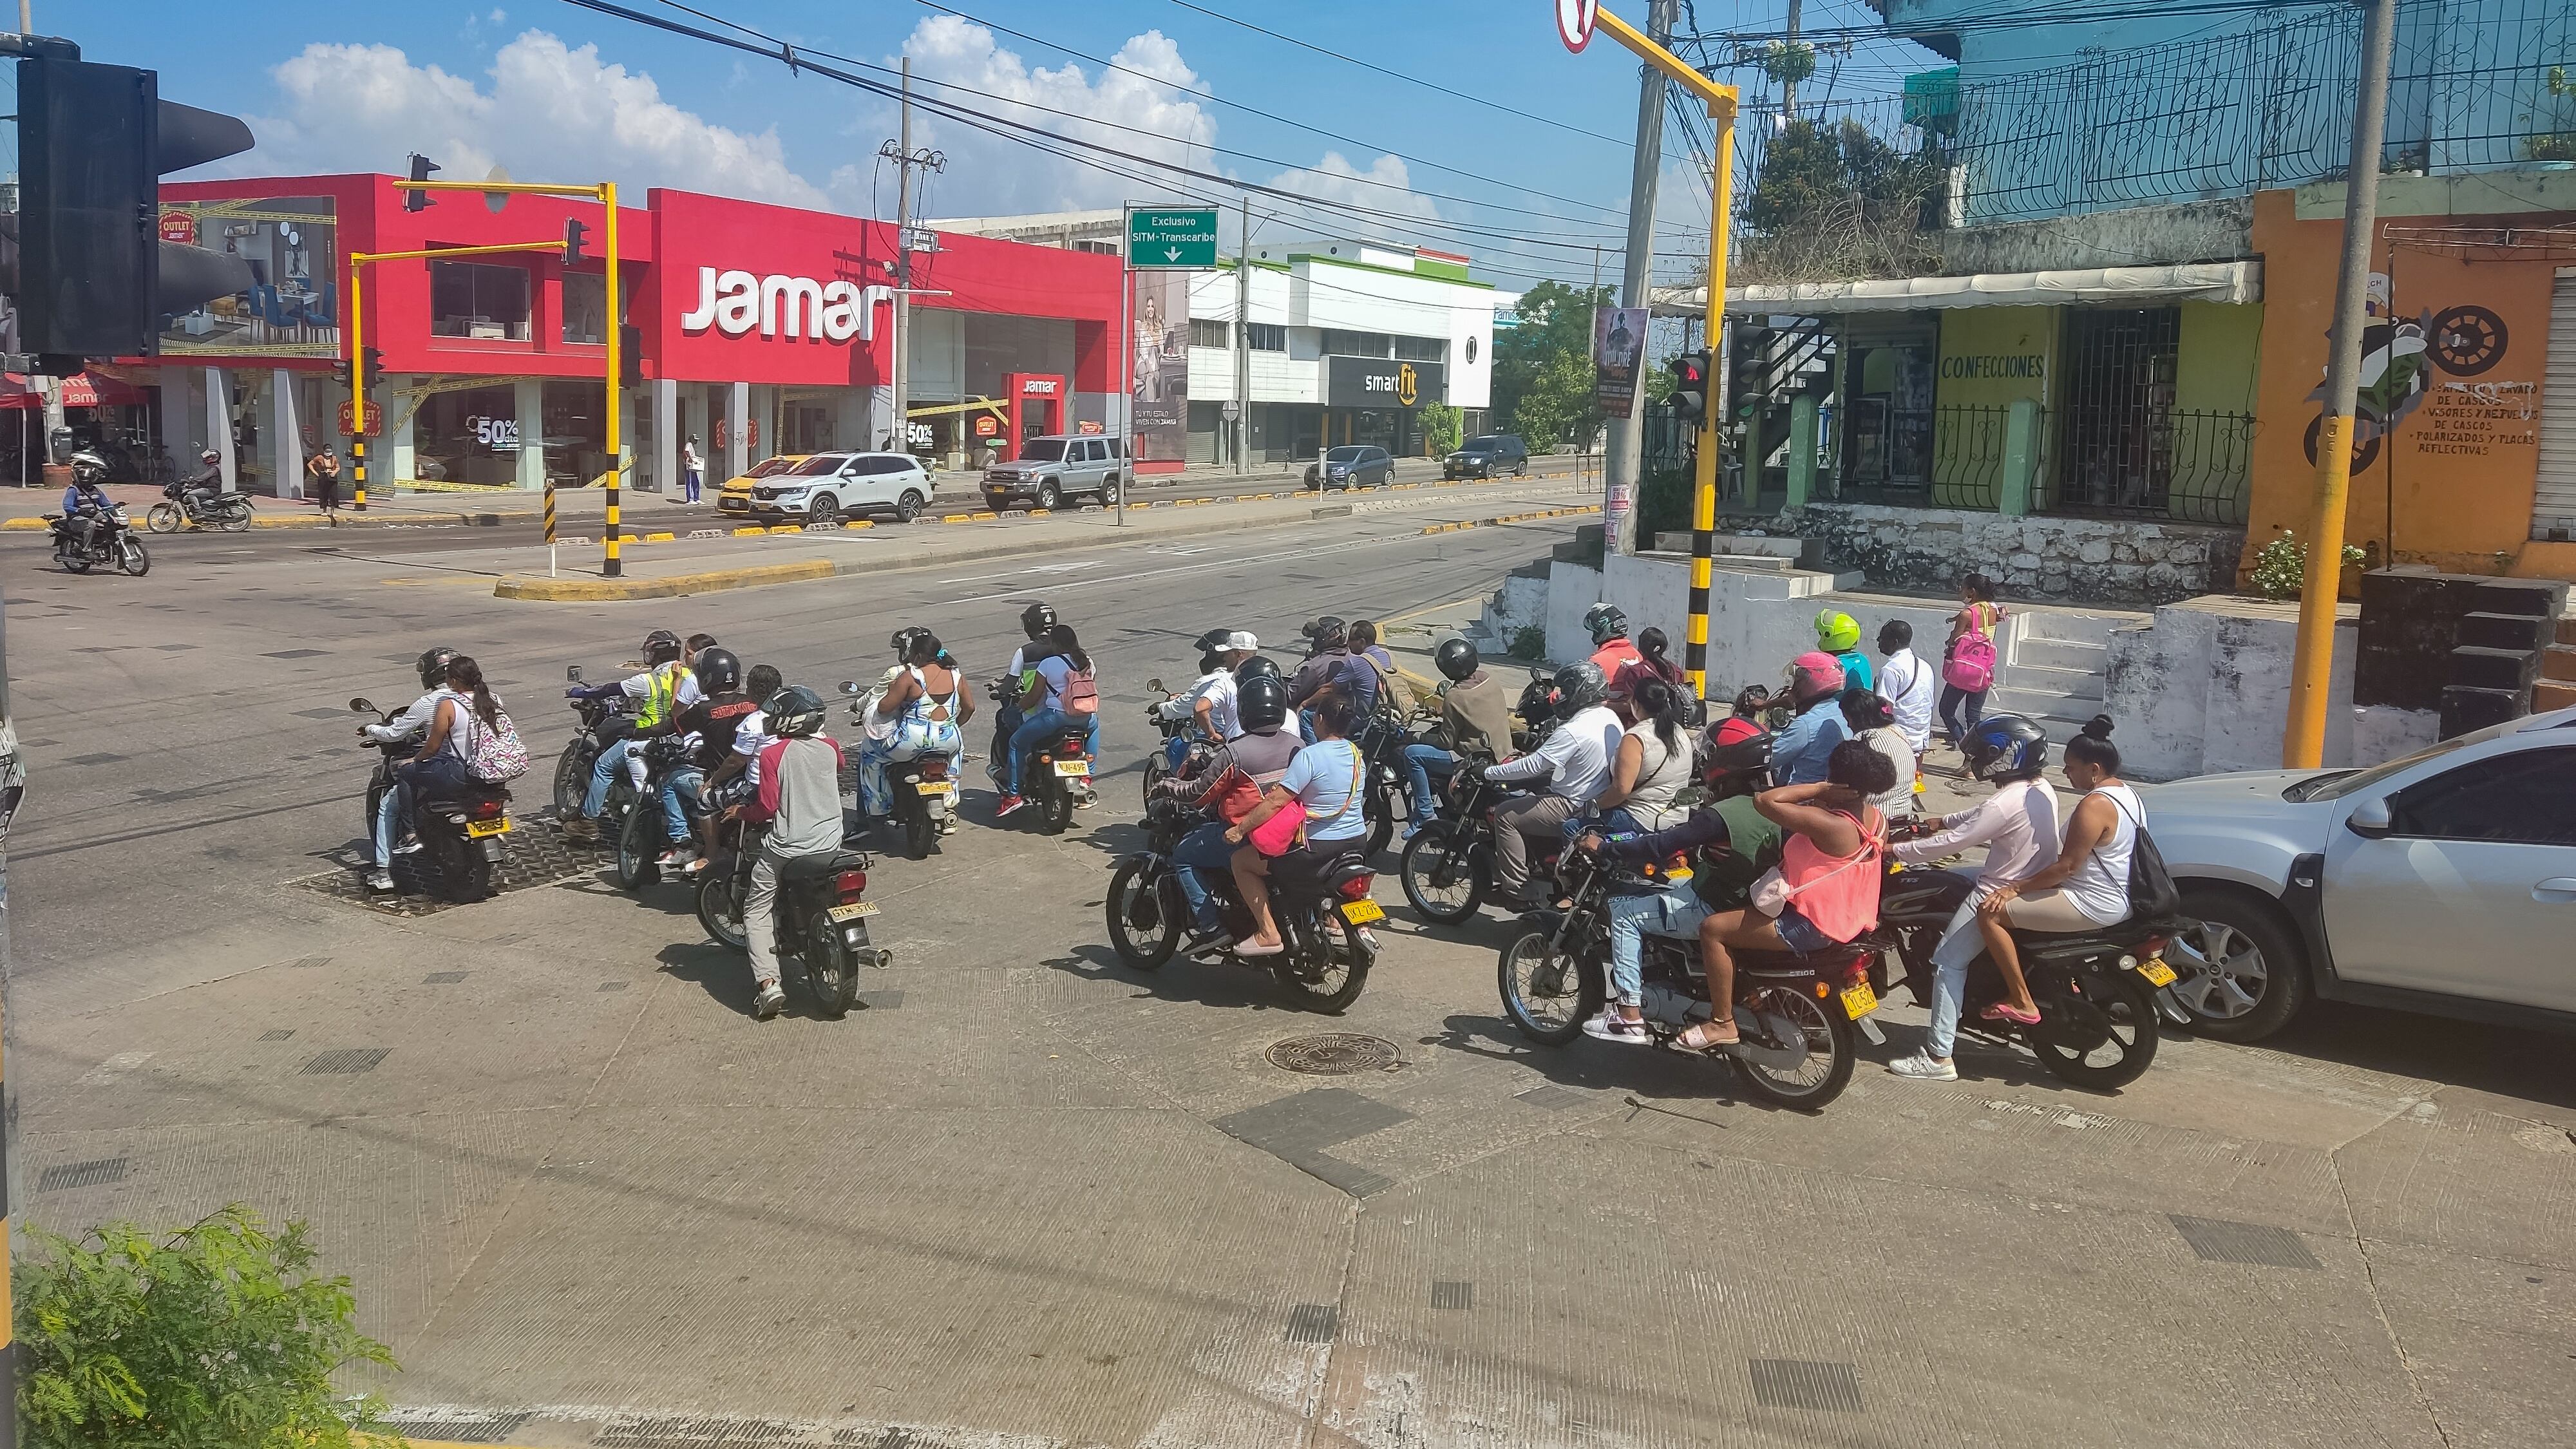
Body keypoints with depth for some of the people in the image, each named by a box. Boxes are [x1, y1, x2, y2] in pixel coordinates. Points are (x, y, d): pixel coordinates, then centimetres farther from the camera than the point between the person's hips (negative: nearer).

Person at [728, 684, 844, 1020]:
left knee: (757, 911, 7)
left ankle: (768, 982, -8)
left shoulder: (773, 753, -12)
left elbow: (767, 807, -14)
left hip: (785, 847, -4)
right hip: (830, 841, 5)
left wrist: (740, 812, 4)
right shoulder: (830, 747, 2)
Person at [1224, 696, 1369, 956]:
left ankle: (1268, 933, -3)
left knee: (1241, 861, 3)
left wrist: (1240, 829, -16)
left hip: (1317, 850, -8)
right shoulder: (1356, 754, 6)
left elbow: (1276, 801, -23)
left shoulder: (1310, 756, -19)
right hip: (1357, 841, 8)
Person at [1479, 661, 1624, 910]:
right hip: (1601, 802, 10)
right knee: (1524, 804, 24)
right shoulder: (1611, 719, 5)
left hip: (1574, 809, -10)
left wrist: (1488, 772, -14)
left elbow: (1532, 766, -23)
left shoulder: (1574, 731, -24)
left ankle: (1515, 890, -4)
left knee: (1506, 814, -3)